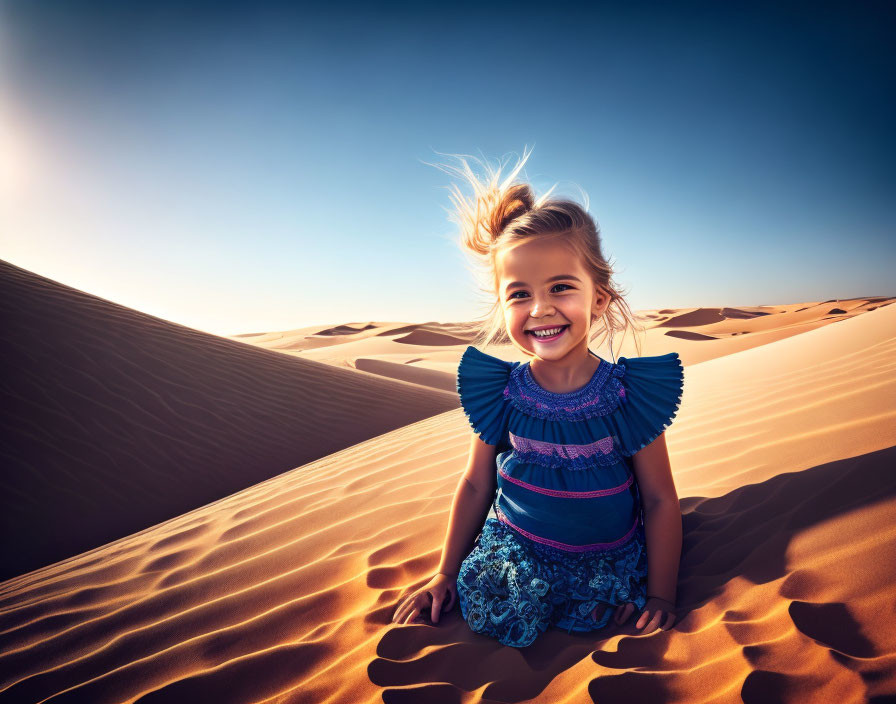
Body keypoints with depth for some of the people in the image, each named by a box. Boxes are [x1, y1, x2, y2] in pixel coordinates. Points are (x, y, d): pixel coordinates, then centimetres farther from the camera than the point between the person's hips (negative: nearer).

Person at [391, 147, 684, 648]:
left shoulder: (629, 394, -16)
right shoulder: (501, 394, -11)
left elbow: (660, 498, -5)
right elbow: (476, 485, 0)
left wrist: (660, 594, -2)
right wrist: (446, 575, 6)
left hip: (607, 555, 1)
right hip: (516, 542, 0)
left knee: (590, 612, -21)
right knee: (497, 613, -20)